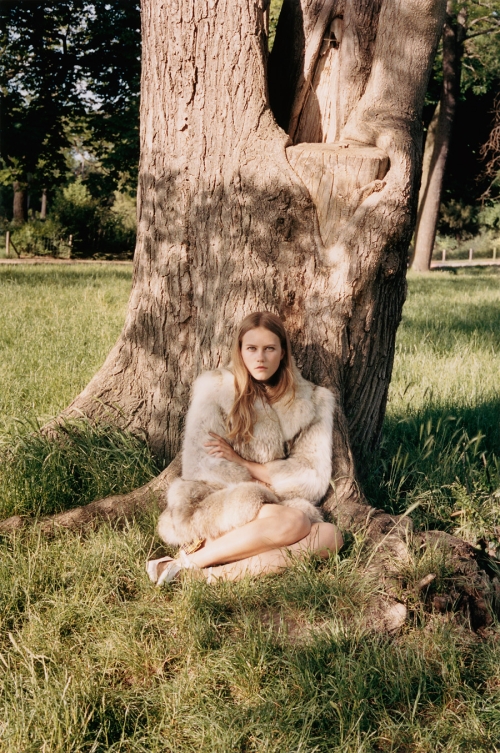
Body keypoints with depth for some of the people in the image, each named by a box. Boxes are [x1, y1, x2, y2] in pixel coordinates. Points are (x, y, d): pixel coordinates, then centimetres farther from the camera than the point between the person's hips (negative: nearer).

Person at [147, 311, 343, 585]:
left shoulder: (311, 402, 7)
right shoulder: (215, 390, 0)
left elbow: (313, 478, 0)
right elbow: (202, 466, -7)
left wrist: (241, 462, -8)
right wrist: (274, 480, -11)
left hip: (277, 507, 4)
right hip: (216, 507, -4)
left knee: (331, 537, -26)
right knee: (293, 522, -32)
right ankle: (187, 561, -23)